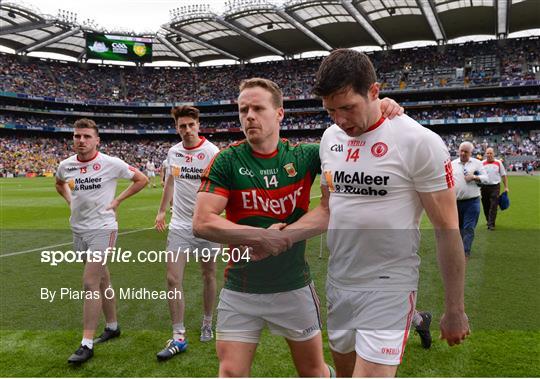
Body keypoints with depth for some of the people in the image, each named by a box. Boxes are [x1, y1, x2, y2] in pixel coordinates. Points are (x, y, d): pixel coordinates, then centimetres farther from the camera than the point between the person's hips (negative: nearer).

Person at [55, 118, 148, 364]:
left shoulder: (110, 164, -12)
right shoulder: (66, 165, 3)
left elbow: (142, 180, -2)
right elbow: (59, 183, 26)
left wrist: (117, 200, -8)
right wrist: (70, 200, 8)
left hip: (102, 228, -6)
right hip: (79, 230, 6)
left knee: (90, 283, -10)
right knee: (102, 280, 16)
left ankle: (87, 343, -2)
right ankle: (112, 326, 32)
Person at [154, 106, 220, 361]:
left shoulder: (212, 152, -11)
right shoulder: (173, 152, 5)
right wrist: (162, 211, 22)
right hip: (179, 225, 4)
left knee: (208, 275, 12)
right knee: (173, 279, -3)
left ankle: (207, 324, 34)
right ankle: (178, 337, 8)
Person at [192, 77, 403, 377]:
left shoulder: (304, 156, -4)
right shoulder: (227, 161, -10)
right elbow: (202, 223, -17)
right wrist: (260, 235, -24)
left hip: (294, 287, 1)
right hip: (240, 290, -1)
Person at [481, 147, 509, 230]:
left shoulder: (498, 163, 5)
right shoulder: (482, 164, 4)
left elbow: (504, 175, 9)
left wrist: (506, 187, 4)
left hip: (495, 187, -1)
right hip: (484, 187, 1)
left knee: (493, 206, -7)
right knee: (486, 206, 8)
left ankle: (491, 224, -7)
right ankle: (488, 220, 28)